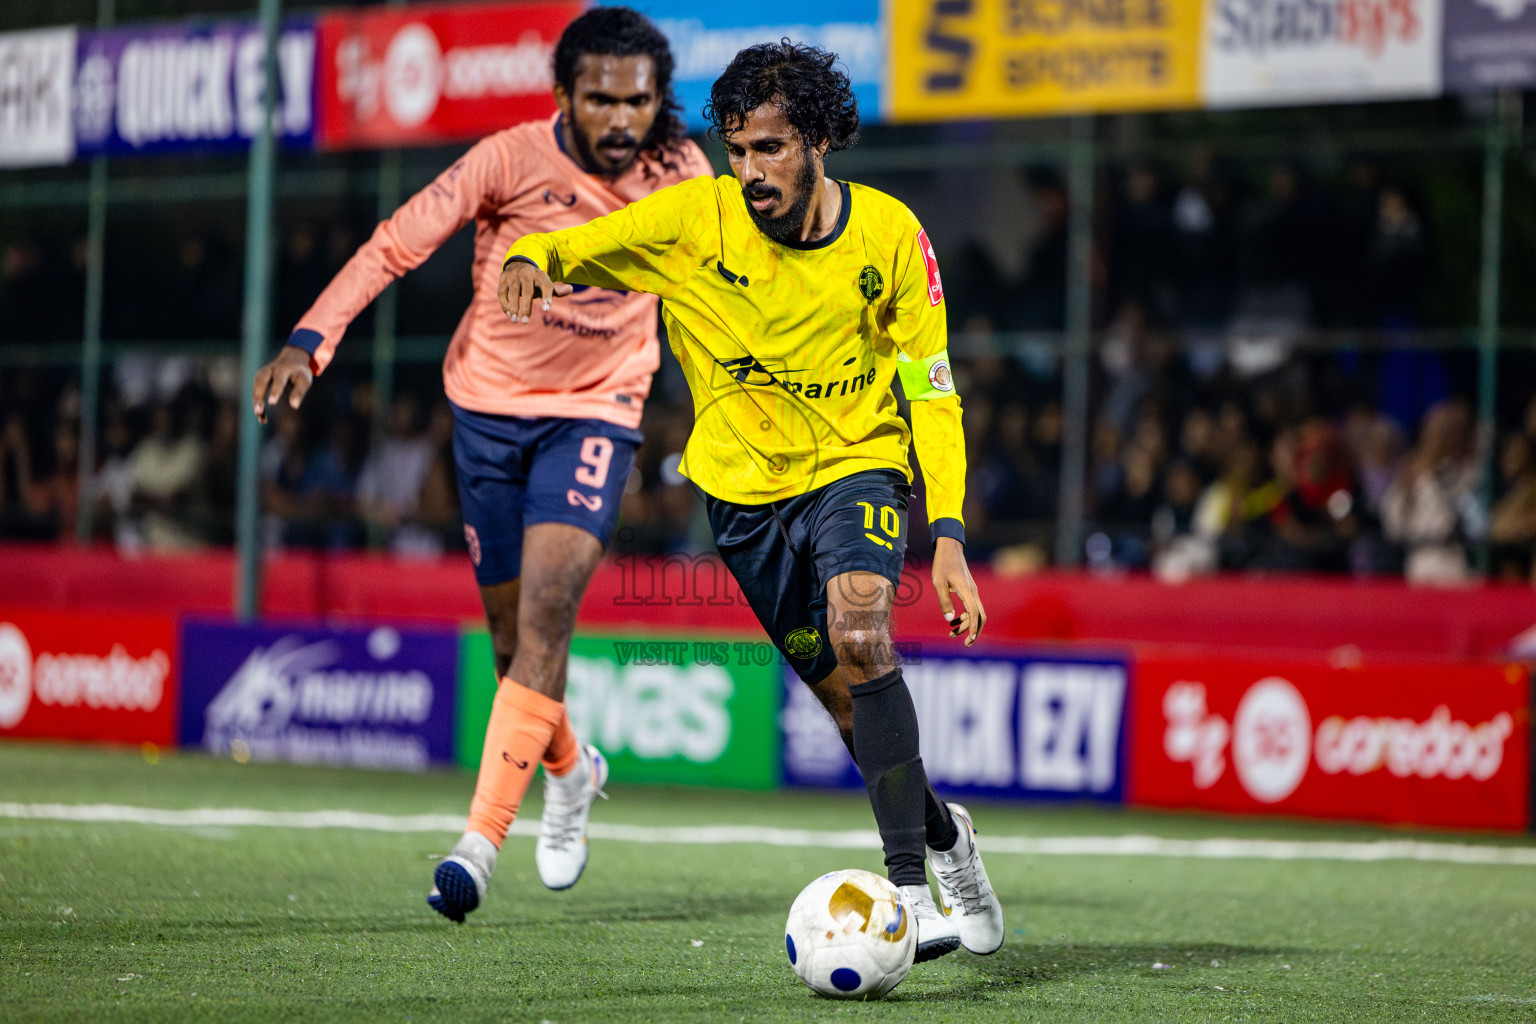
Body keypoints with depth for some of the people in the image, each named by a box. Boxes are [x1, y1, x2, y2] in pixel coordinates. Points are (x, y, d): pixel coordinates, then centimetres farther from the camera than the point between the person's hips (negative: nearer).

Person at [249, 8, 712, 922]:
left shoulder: (679, 173, -7)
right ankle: (569, 770, 40)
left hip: (595, 413, 0)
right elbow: (396, 245, -17)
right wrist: (310, 342, -29)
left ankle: (482, 839, -23)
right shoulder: (512, 161, -15)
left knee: (546, 612, -20)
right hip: (491, 405, 1)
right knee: (513, 631, 8)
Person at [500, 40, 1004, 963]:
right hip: (747, 489, 2)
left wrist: (948, 538, -14)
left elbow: (931, 391, -6)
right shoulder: (693, 220, -11)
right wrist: (530, 263, -32)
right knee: (850, 702, 4)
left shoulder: (888, 233, -10)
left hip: (858, 464, -2)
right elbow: (561, 253, -6)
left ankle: (910, 889, -28)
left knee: (858, 629, -29)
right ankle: (942, 833, 35)